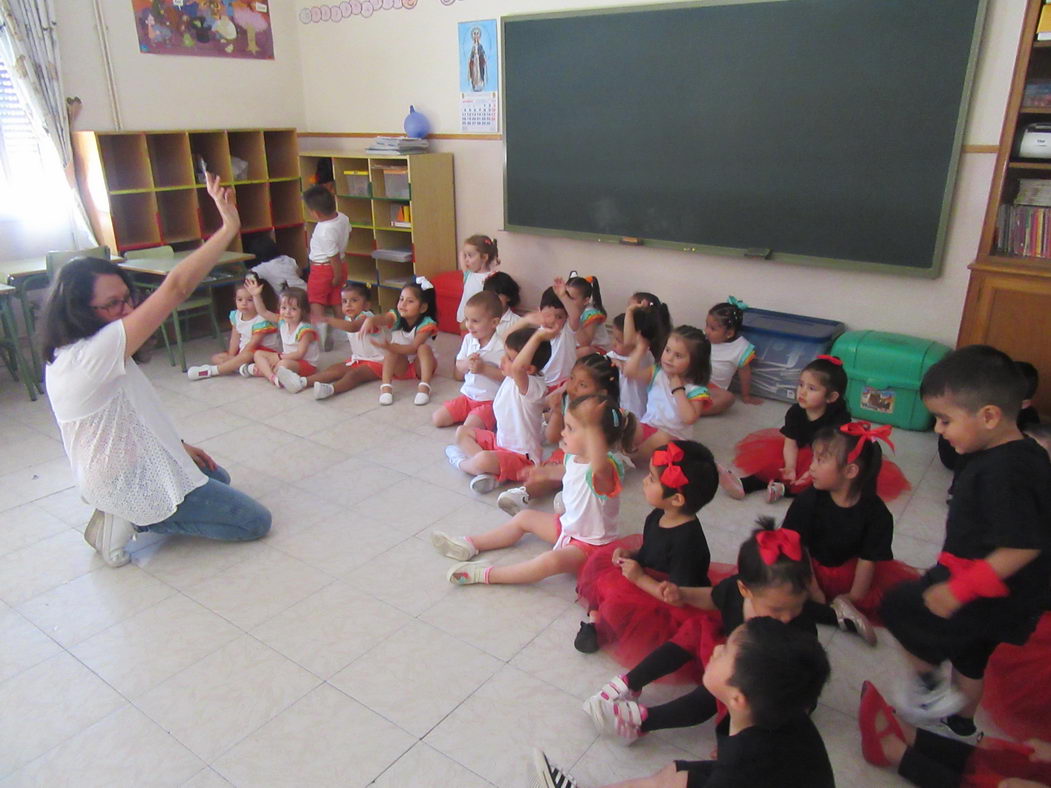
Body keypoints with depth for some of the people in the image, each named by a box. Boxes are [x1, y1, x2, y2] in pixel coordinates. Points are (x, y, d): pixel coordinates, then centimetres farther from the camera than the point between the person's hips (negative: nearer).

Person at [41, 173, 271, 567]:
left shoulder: (67, 356, 1)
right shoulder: (94, 353, -30)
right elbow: (175, 287, -36)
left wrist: (177, 445, 11)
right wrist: (228, 227, -33)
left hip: (116, 470, 10)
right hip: (133, 482, -10)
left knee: (216, 477, 33)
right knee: (256, 520, -3)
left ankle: (125, 516, 14)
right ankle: (133, 519, -3)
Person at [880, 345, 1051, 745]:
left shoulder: (1005, 471, -31)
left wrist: (958, 590, -27)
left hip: (989, 599, -10)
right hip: (989, 592, 10)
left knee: (900, 606, 2)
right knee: (969, 656, 26)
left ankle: (930, 686, 18)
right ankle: (961, 722, 48)